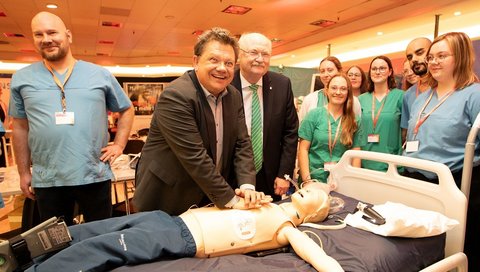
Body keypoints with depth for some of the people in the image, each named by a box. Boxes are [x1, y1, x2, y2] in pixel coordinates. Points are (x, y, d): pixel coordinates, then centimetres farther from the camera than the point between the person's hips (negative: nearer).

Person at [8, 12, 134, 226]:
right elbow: (20, 128, 10)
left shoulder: (100, 74, 1)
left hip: (95, 176, -1)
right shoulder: (22, 79, 4)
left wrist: (119, 144, 0)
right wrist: (24, 172, 10)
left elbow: (126, 110, 10)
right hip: (47, 181, 1)